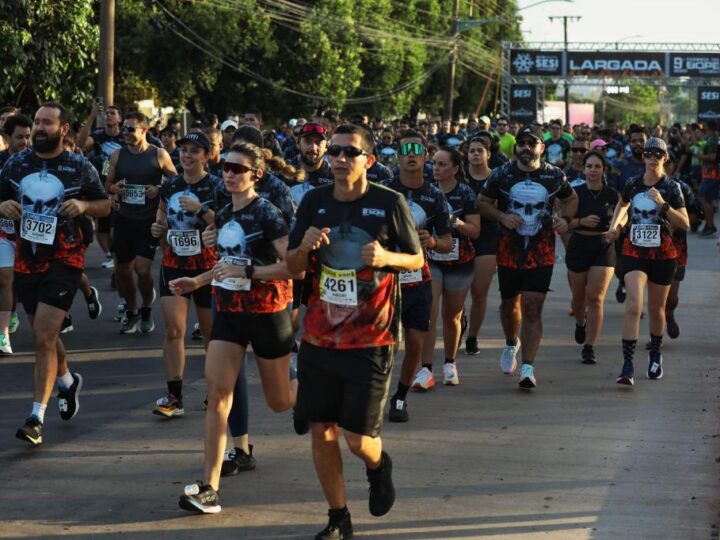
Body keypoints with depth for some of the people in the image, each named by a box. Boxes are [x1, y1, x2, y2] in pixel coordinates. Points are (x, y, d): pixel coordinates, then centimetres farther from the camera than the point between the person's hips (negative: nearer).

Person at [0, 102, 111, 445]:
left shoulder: (79, 167, -4)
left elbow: (105, 205, 5)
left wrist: (84, 205, -16)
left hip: (63, 260, -4)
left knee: (44, 337, -13)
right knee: (45, 335, 18)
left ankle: (37, 418, -11)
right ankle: (67, 382, 47)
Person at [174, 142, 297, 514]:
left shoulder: (266, 214, -15)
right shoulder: (223, 216, 7)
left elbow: (293, 265, -22)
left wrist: (248, 271, -27)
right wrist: (197, 282, 13)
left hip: (266, 313, -6)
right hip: (228, 312, 6)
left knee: (279, 401, 9)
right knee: (216, 393, -10)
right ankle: (209, 487, -12)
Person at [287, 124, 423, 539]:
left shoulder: (390, 203, -7)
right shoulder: (315, 202, 4)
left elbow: (417, 260, 2)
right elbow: (294, 267, 10)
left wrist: (387, 257, -18)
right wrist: (305, 247, -12)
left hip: (371, 340, -4)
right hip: (320, 335, 4)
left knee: (359, 438, -5)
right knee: (322, 431, 6)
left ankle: (378, 465, 31)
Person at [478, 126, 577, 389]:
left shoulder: (554, 176, 1)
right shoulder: (501, 174, -1)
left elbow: (571, 199, 18)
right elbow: (483, 203, 5)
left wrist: (565, 218, -2)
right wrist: (501, 216, -14)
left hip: (541, 252, -1)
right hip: (509, 251, 1)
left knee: (533, 308, -10)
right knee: (509, 303, 16)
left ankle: (528, 367, -10)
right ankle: (511, 343, 47)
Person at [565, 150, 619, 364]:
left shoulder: (612, 195, 0)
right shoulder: (575, 192, -2)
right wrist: (581, 221, -19)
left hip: (603, 248, -1)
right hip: (578, 246, 1)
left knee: (595, 298, -10)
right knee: (579, 296, 15)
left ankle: (589, 347, -6)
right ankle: (580, 323, 50)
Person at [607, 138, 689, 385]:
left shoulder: (671, 187, -5)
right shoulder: (633, 184, 3)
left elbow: (685, 224, -11)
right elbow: (622, 204, 26)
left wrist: (663, 204, -23)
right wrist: (614, 224, 10)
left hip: (662, 254, 0)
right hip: (634, 251, 0)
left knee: (656, 309, 14)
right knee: (633, 306, -16)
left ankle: (655, 355, 40)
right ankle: (627, 366, -20)